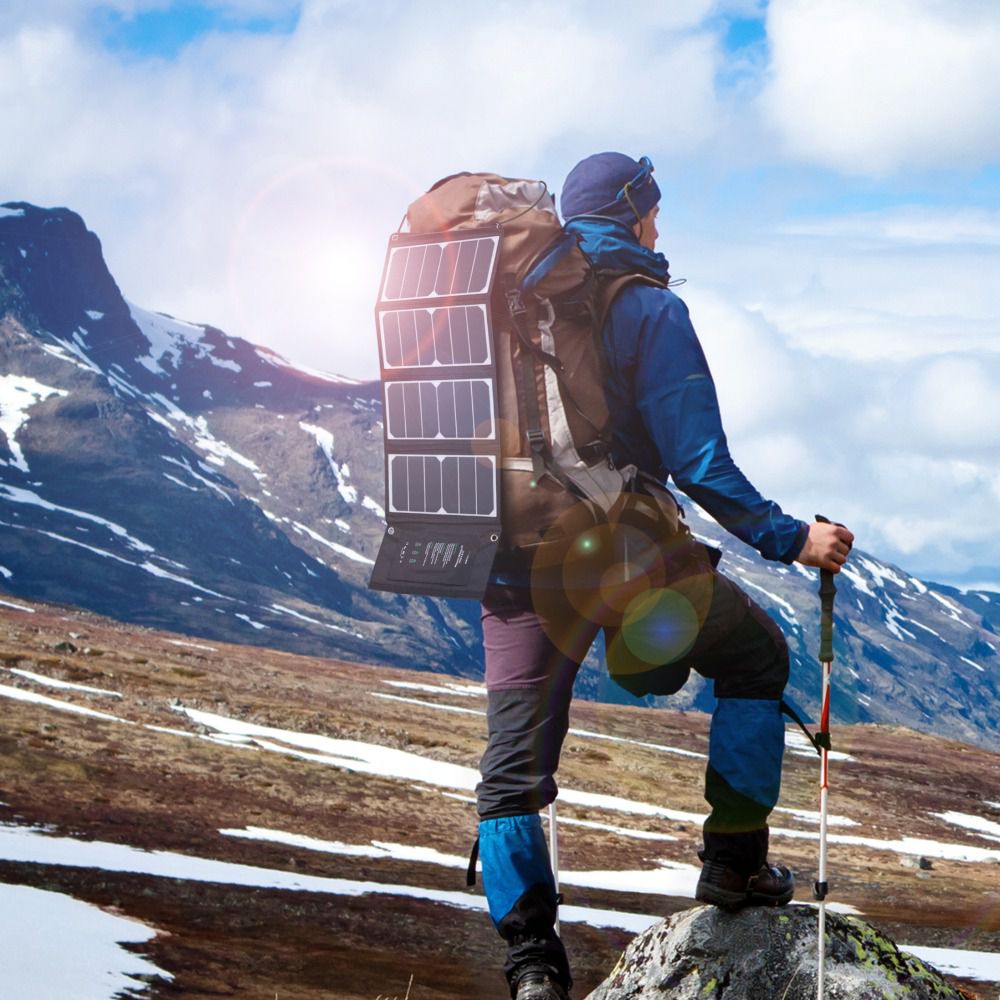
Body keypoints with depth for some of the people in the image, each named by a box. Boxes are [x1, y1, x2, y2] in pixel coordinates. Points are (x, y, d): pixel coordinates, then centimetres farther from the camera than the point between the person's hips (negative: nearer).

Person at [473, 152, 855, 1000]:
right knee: (757, 659, 20)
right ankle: (733, 860, 19)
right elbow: (697, 462, -15)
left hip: (517, 562, 5)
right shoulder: (648, 308, -7)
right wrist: (787, 538, -9)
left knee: (515, 762, 8)